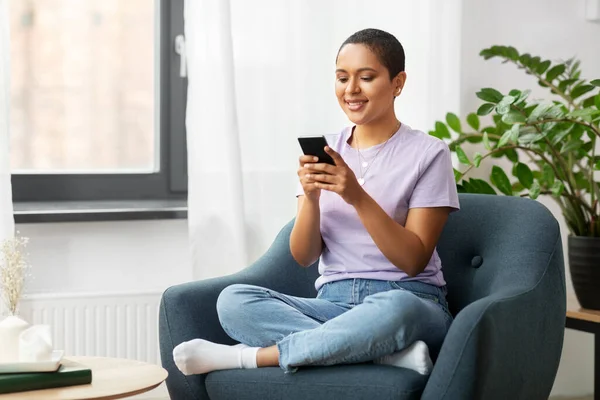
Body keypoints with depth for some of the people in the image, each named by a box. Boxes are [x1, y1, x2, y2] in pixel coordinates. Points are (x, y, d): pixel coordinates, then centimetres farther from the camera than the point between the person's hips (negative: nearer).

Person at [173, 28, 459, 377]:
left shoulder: (427, 153, -1)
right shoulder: (324, 152, 10)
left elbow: (413, 260, -9)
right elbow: (304, 256, 4)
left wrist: (357, 196, -20)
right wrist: (311, 196, -15)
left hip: (411, 302, -4)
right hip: (335, 303, 4)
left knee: (395, 308, -41)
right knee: (233, 300, -22)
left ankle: (248, 356, -26)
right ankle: (391, 353, -28)